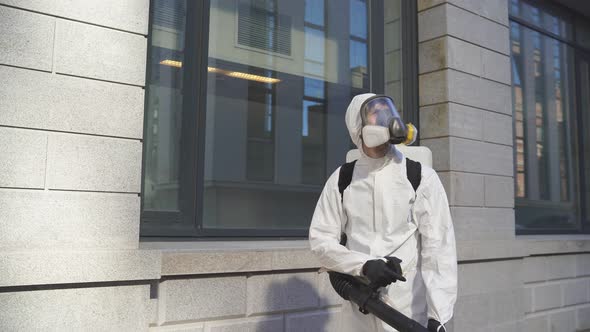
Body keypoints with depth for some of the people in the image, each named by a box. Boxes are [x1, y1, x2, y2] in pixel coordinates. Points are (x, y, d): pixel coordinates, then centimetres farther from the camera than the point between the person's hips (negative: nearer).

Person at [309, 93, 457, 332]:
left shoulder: (422, 177, -6)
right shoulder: (341, 180, 1)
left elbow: (438, 247, -12)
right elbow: (320, 238, -1)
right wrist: (364, 265, -17)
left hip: (409, 310, -2)